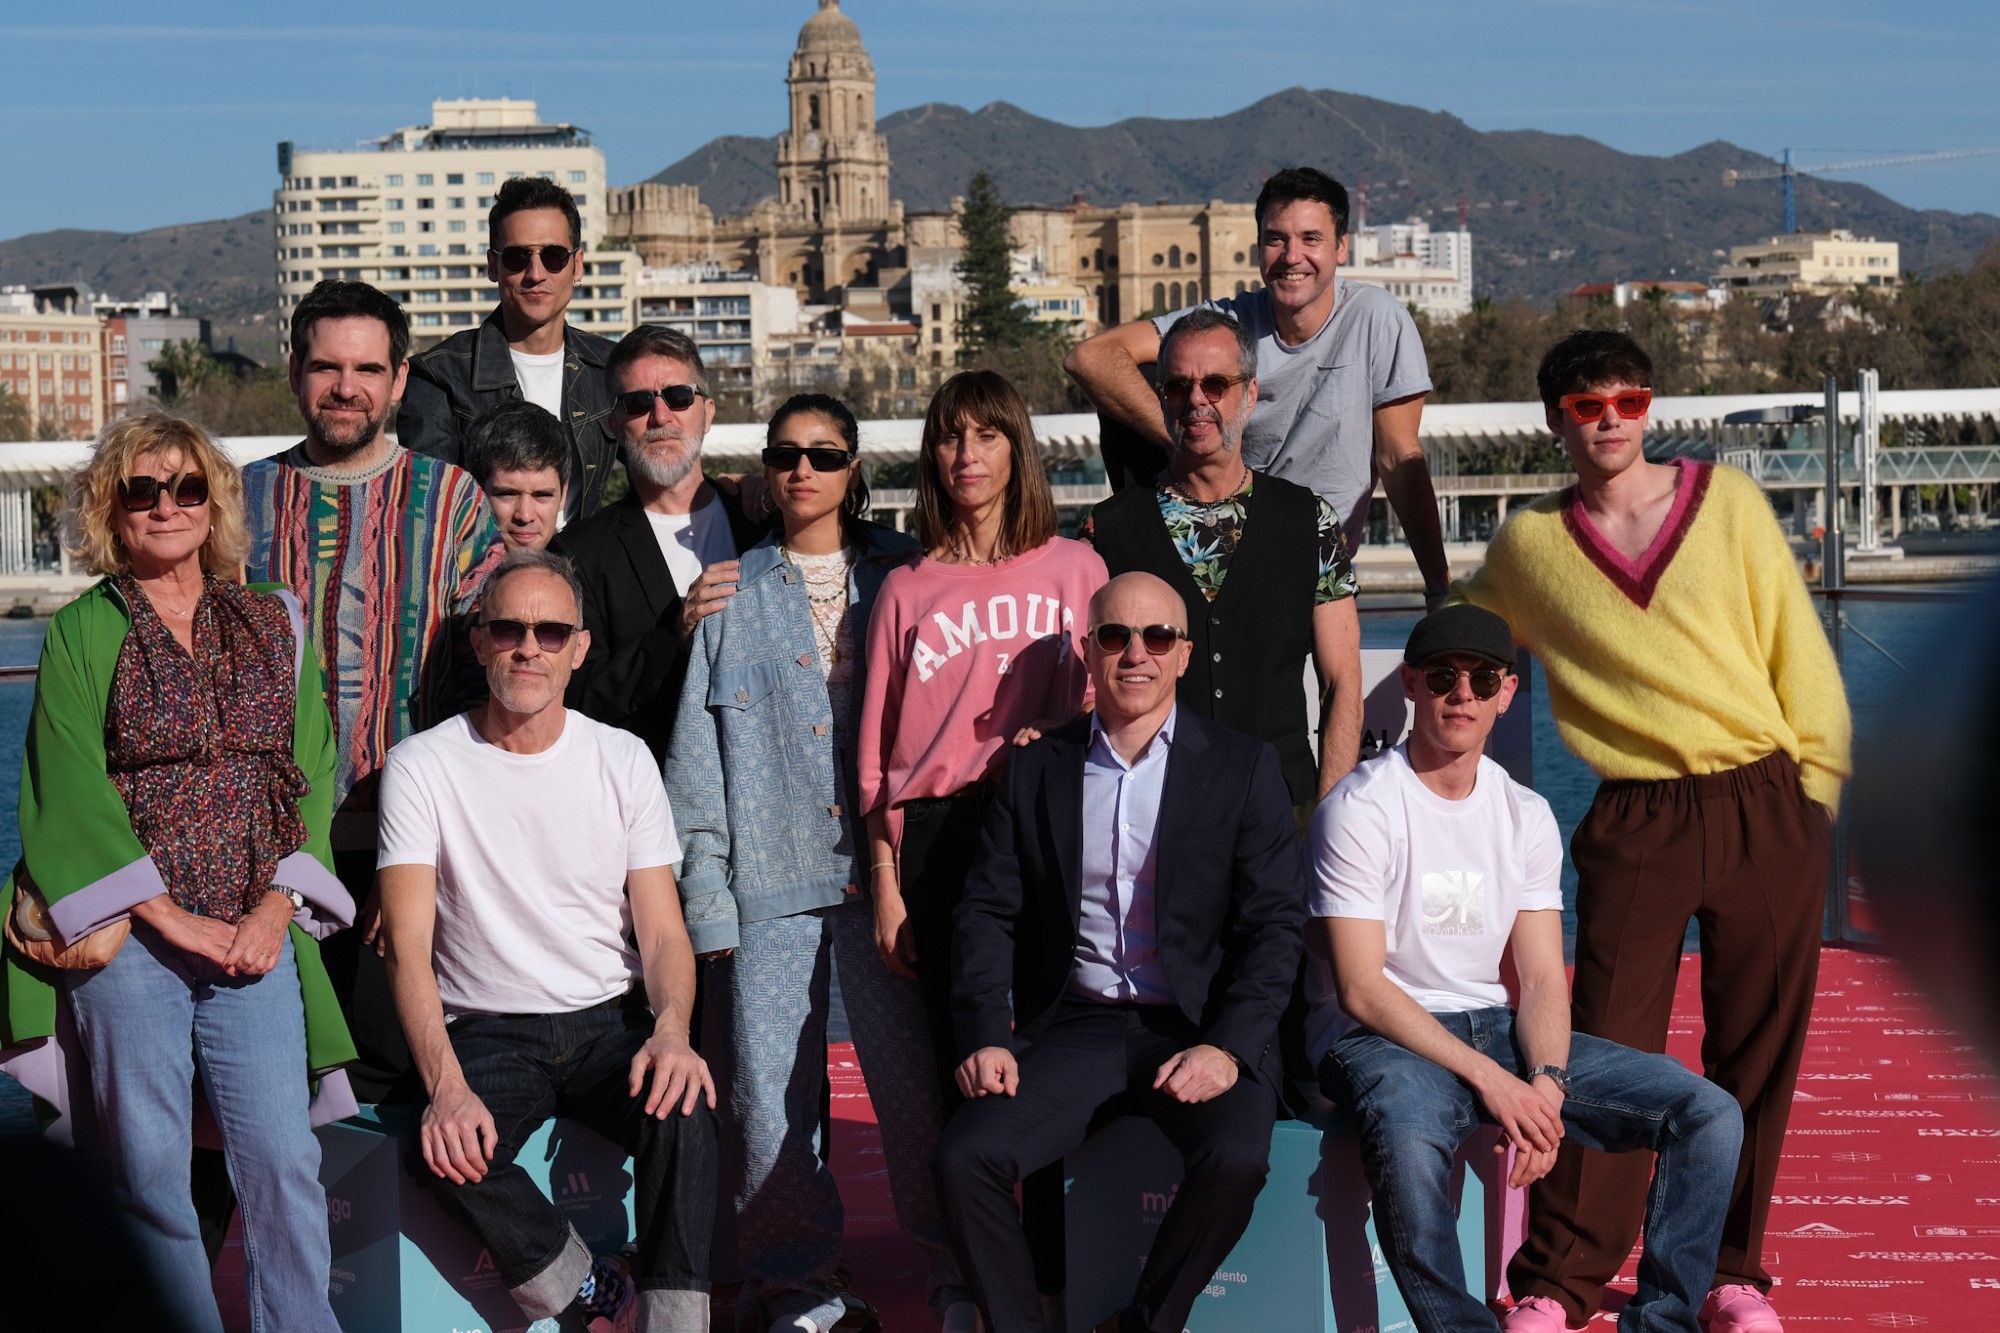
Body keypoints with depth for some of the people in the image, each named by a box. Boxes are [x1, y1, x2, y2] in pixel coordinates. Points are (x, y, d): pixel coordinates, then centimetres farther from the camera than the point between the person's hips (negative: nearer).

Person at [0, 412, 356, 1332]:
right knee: (147, 1170, 2)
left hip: (260, 935, 2)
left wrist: (276, 910, -6)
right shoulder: (80, 634, 4)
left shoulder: (275, 622, 11)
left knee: (285, 1161, -3)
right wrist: (172, 918, -11)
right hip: (127, 940, -1)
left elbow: (312, 775, 8)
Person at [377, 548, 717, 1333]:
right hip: (487, 1035, -1)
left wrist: (670, 1029, -21)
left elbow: (662, 931, 2)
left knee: (683, 1108, -31)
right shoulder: (422, 767, -2)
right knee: (449, 1150, -32)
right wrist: (445, 1083, -27)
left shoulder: (623, 761, 5)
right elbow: (408, 943, -10)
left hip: (610, 1023, 1)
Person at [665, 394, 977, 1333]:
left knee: (913, 1072, -4)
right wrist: (705, 888, 1)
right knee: (767, 1087, 1)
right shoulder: (733, 594, 12)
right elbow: (697, 752, 9)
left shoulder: (903, 577, 10)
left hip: (884, 866, -1)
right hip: (773, 873, 1)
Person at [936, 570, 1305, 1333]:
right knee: (965, 1157, -22)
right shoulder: (1036, 770, 11)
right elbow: (988, 914, 7)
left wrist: (1228, 1045, -15)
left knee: (1235, 1158, -30)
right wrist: (986, 1038, -9)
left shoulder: (1243, 768, 4)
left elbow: (1275, 925, -1)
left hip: (1200, 1030, -2)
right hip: (1075, 1026, 2)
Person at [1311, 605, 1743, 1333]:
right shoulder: (1360, 808, -10)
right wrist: (1490, 1080, -21)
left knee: (1710, 1114, -9)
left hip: (1494, 1026, 6)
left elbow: (1543, 978, 4)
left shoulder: (1526, 815, 8)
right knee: (1408, 1138, -42)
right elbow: (1361, 987, -15)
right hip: (1380, 1035, -6)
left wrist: (1546, 1083, -16)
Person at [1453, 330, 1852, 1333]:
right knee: (1609, 1047, -5)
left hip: (1765, 814, 1)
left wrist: (1818, 781, 4)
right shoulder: (1528, 543, 7)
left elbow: (1797, 648, 8)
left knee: (1756, 1051, 6)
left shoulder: (1727, 501, 6)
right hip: (1636, 826, -1)